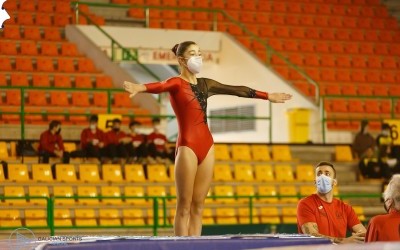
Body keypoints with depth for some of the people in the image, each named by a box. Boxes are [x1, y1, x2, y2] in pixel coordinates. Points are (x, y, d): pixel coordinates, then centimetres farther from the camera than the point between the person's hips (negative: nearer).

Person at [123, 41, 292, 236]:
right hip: (187, 146, -7)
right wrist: (140, 88, -50)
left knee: (198, 206, 7)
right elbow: (160, 86, -27)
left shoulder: (205, 84, 15)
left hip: (207, 145, 7)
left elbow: (237, 90, 24)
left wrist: (267, 96, 31)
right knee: (184, 206, -5)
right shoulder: (177, 83, -5)